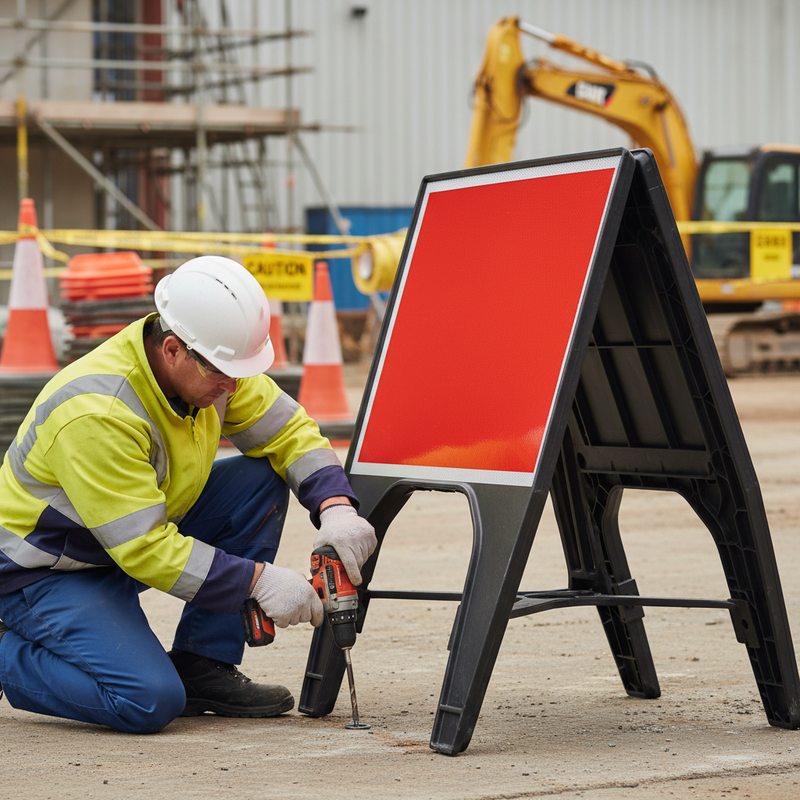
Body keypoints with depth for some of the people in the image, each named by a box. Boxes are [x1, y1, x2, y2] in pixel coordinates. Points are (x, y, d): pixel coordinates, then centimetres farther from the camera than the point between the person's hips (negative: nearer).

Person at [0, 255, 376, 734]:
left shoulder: (212, 364, -10)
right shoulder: (96, 413, -34)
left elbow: (290, 431, 0)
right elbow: (145, 550, -32)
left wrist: (336, 508, -18)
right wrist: (258, 580, -32)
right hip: (45, 573, -8)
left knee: (261, 481, -8)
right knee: (152, 701, -26)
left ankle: (202, 668, -1)